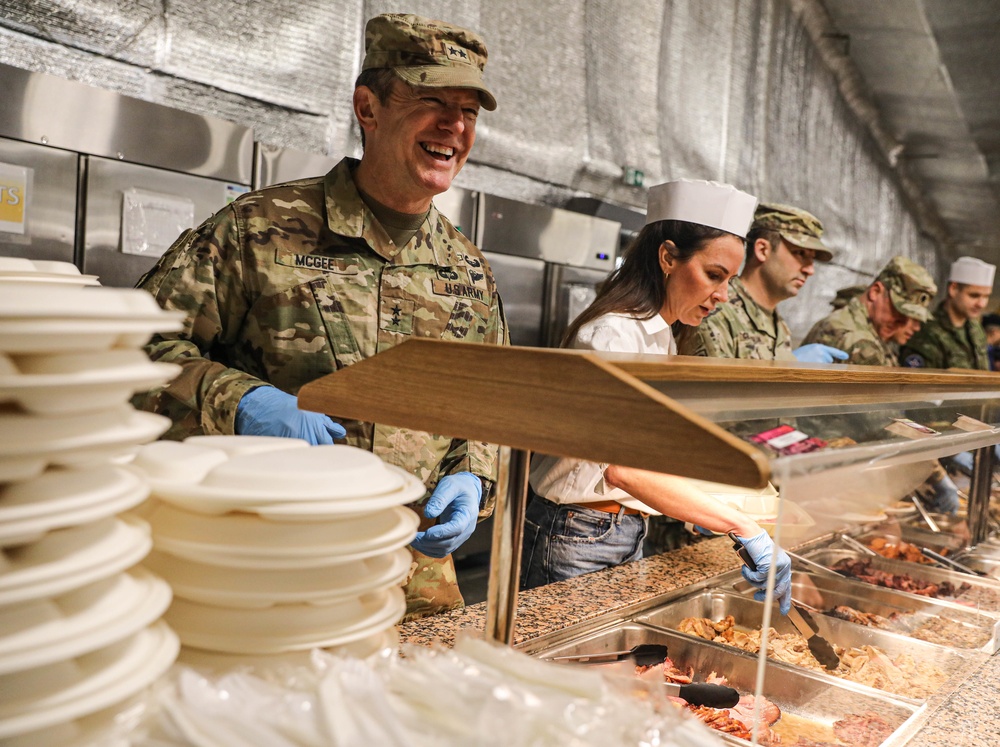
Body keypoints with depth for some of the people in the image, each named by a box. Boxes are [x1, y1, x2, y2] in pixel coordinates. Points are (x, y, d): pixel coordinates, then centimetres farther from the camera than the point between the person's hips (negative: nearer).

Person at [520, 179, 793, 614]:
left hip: (628, 535, 9)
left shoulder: (662, 338, 12)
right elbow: (624, 467, -31)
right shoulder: (613, 334, -19)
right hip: (578, 539, -9)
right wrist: (744, 528, -33)